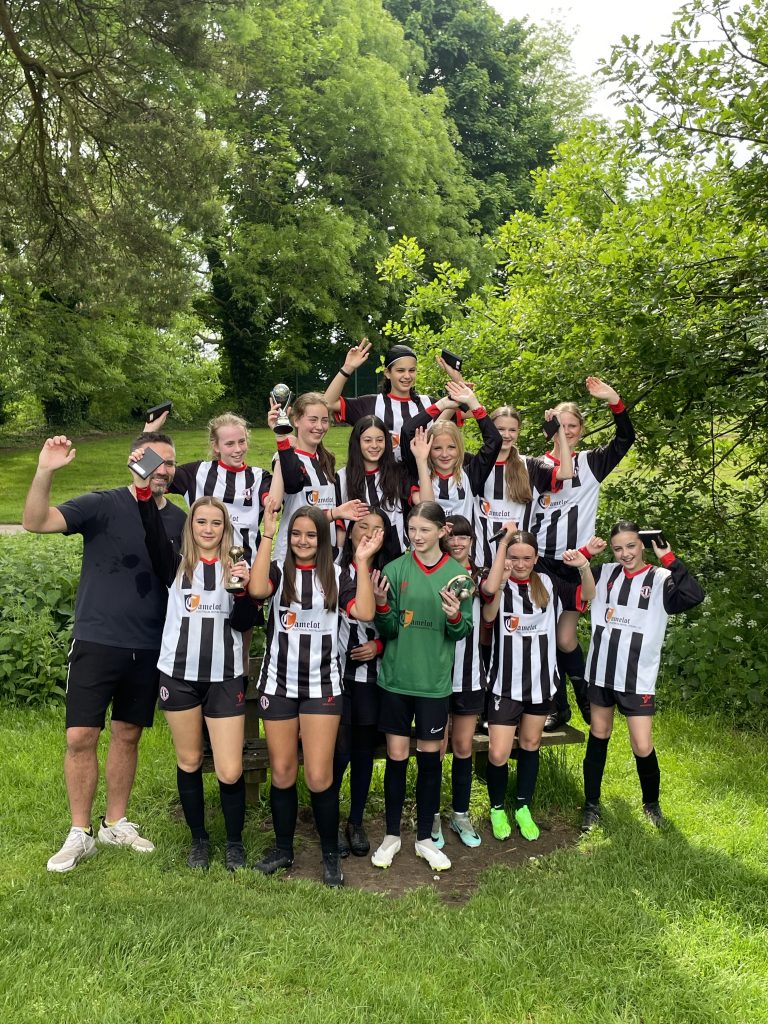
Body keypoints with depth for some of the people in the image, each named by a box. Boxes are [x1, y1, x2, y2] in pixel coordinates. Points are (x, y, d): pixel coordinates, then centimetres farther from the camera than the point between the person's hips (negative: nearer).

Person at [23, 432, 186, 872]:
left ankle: (117, 824, 29)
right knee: (81, 737, -2)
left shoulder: (179, 521, 2)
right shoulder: (104, 505, -8)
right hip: (96, 641, -3)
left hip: (149, 649, 3)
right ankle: (80, 833, 16)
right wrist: (45, 471, -33)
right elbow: (36, 522, -18)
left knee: (127, 735, 13)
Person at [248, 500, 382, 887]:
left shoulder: (337, 575, 1)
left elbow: (365, 612, -12)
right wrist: (267, 535, -21)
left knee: (319, 777, -2)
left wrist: (362, 563, -16)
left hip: (322, 685, -1)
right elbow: (256, 589, -22)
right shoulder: (278, 570, 0)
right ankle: (283, 848, 30)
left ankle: (331, 855, 18)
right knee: (281, 772, 11)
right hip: (278, 684, 1)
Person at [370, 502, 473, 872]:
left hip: (434, 680, 0)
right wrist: (382, 604, -23)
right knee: (396, 758, 8)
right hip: (396, 678, 0)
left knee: (429, 758, 11)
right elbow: (388, 630, -4)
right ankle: (392, 835, 26)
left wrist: (455, 617, -22)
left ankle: (424, 837, 27)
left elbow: (462, 633, -1)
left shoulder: (458, 574, -3)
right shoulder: (395, 569, -4)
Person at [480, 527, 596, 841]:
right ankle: (497, 809, 24)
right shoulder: (499, 583, -10)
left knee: (530, 745, 18)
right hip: (506, 683, -4)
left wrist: (584, 567, -18)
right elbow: (489, 589, -34)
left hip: (541, 679, 4)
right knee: (498, 754, -3)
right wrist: (503, 541, -25)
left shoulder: (548, 583, 1)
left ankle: (523, 808, 36)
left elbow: (586, 596, 2)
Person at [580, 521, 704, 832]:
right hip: (601, 671, 3)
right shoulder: (604, 573, 2)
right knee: (598, 736, 14)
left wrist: (669, 559, -24)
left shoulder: (660, 579, -7)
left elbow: (694, 596, -25)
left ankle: (651, 803, 27)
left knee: (642, 747, -1)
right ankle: (591, 805, 29)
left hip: (638, 678, -3)